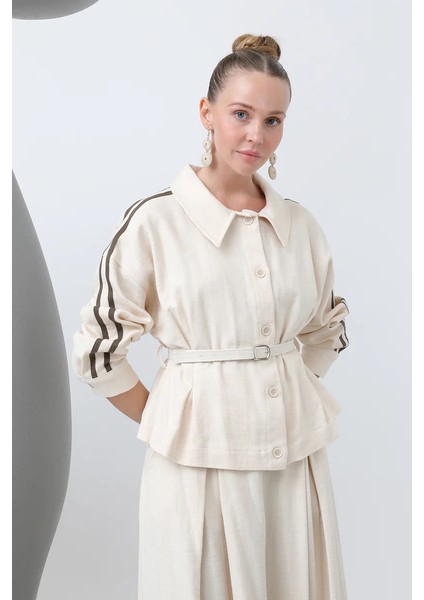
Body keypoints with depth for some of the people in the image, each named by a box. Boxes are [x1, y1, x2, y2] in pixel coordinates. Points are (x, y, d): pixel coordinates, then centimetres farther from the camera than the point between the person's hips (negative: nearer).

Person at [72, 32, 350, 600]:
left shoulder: (300, 223, 3)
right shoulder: (154, 220, -9)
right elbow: (97, 350, -5)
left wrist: (288, 396, 8)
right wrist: (167, 423, 0)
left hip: (295, 454, 4)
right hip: (198, 459, -4)